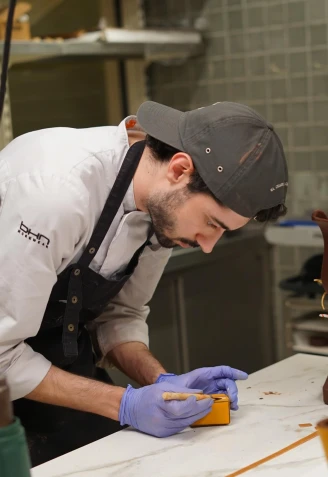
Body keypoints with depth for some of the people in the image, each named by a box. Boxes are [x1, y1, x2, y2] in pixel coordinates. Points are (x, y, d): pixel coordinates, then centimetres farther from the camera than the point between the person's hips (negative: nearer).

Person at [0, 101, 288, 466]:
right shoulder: (57, 190, -33)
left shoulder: (165, 203, -11)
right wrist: (124, 405, -27)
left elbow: (120, 314, 2)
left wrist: (162, 381, -14)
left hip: (60, 354, 6)